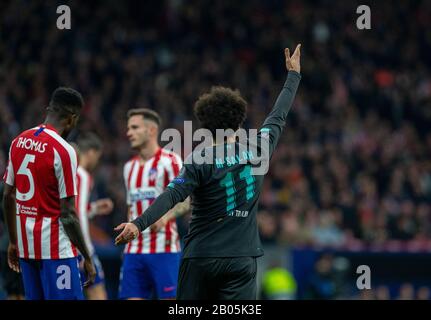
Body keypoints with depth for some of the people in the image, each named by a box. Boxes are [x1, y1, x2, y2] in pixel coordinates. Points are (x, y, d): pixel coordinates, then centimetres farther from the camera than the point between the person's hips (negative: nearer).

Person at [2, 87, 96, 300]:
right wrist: (87, 258, -9)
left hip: (25, 243, 7)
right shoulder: (63, 151, -14)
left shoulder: (18, 142, 7)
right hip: (55, 247, -7)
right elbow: (67, 214, -15)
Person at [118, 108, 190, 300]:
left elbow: (187, 199, -12)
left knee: (169, 298, -6)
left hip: (164, 248, -6)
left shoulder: (169, 161, -4)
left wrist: (166, 216, -28)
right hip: (134, 251, 6)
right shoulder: (130, 167, 18)